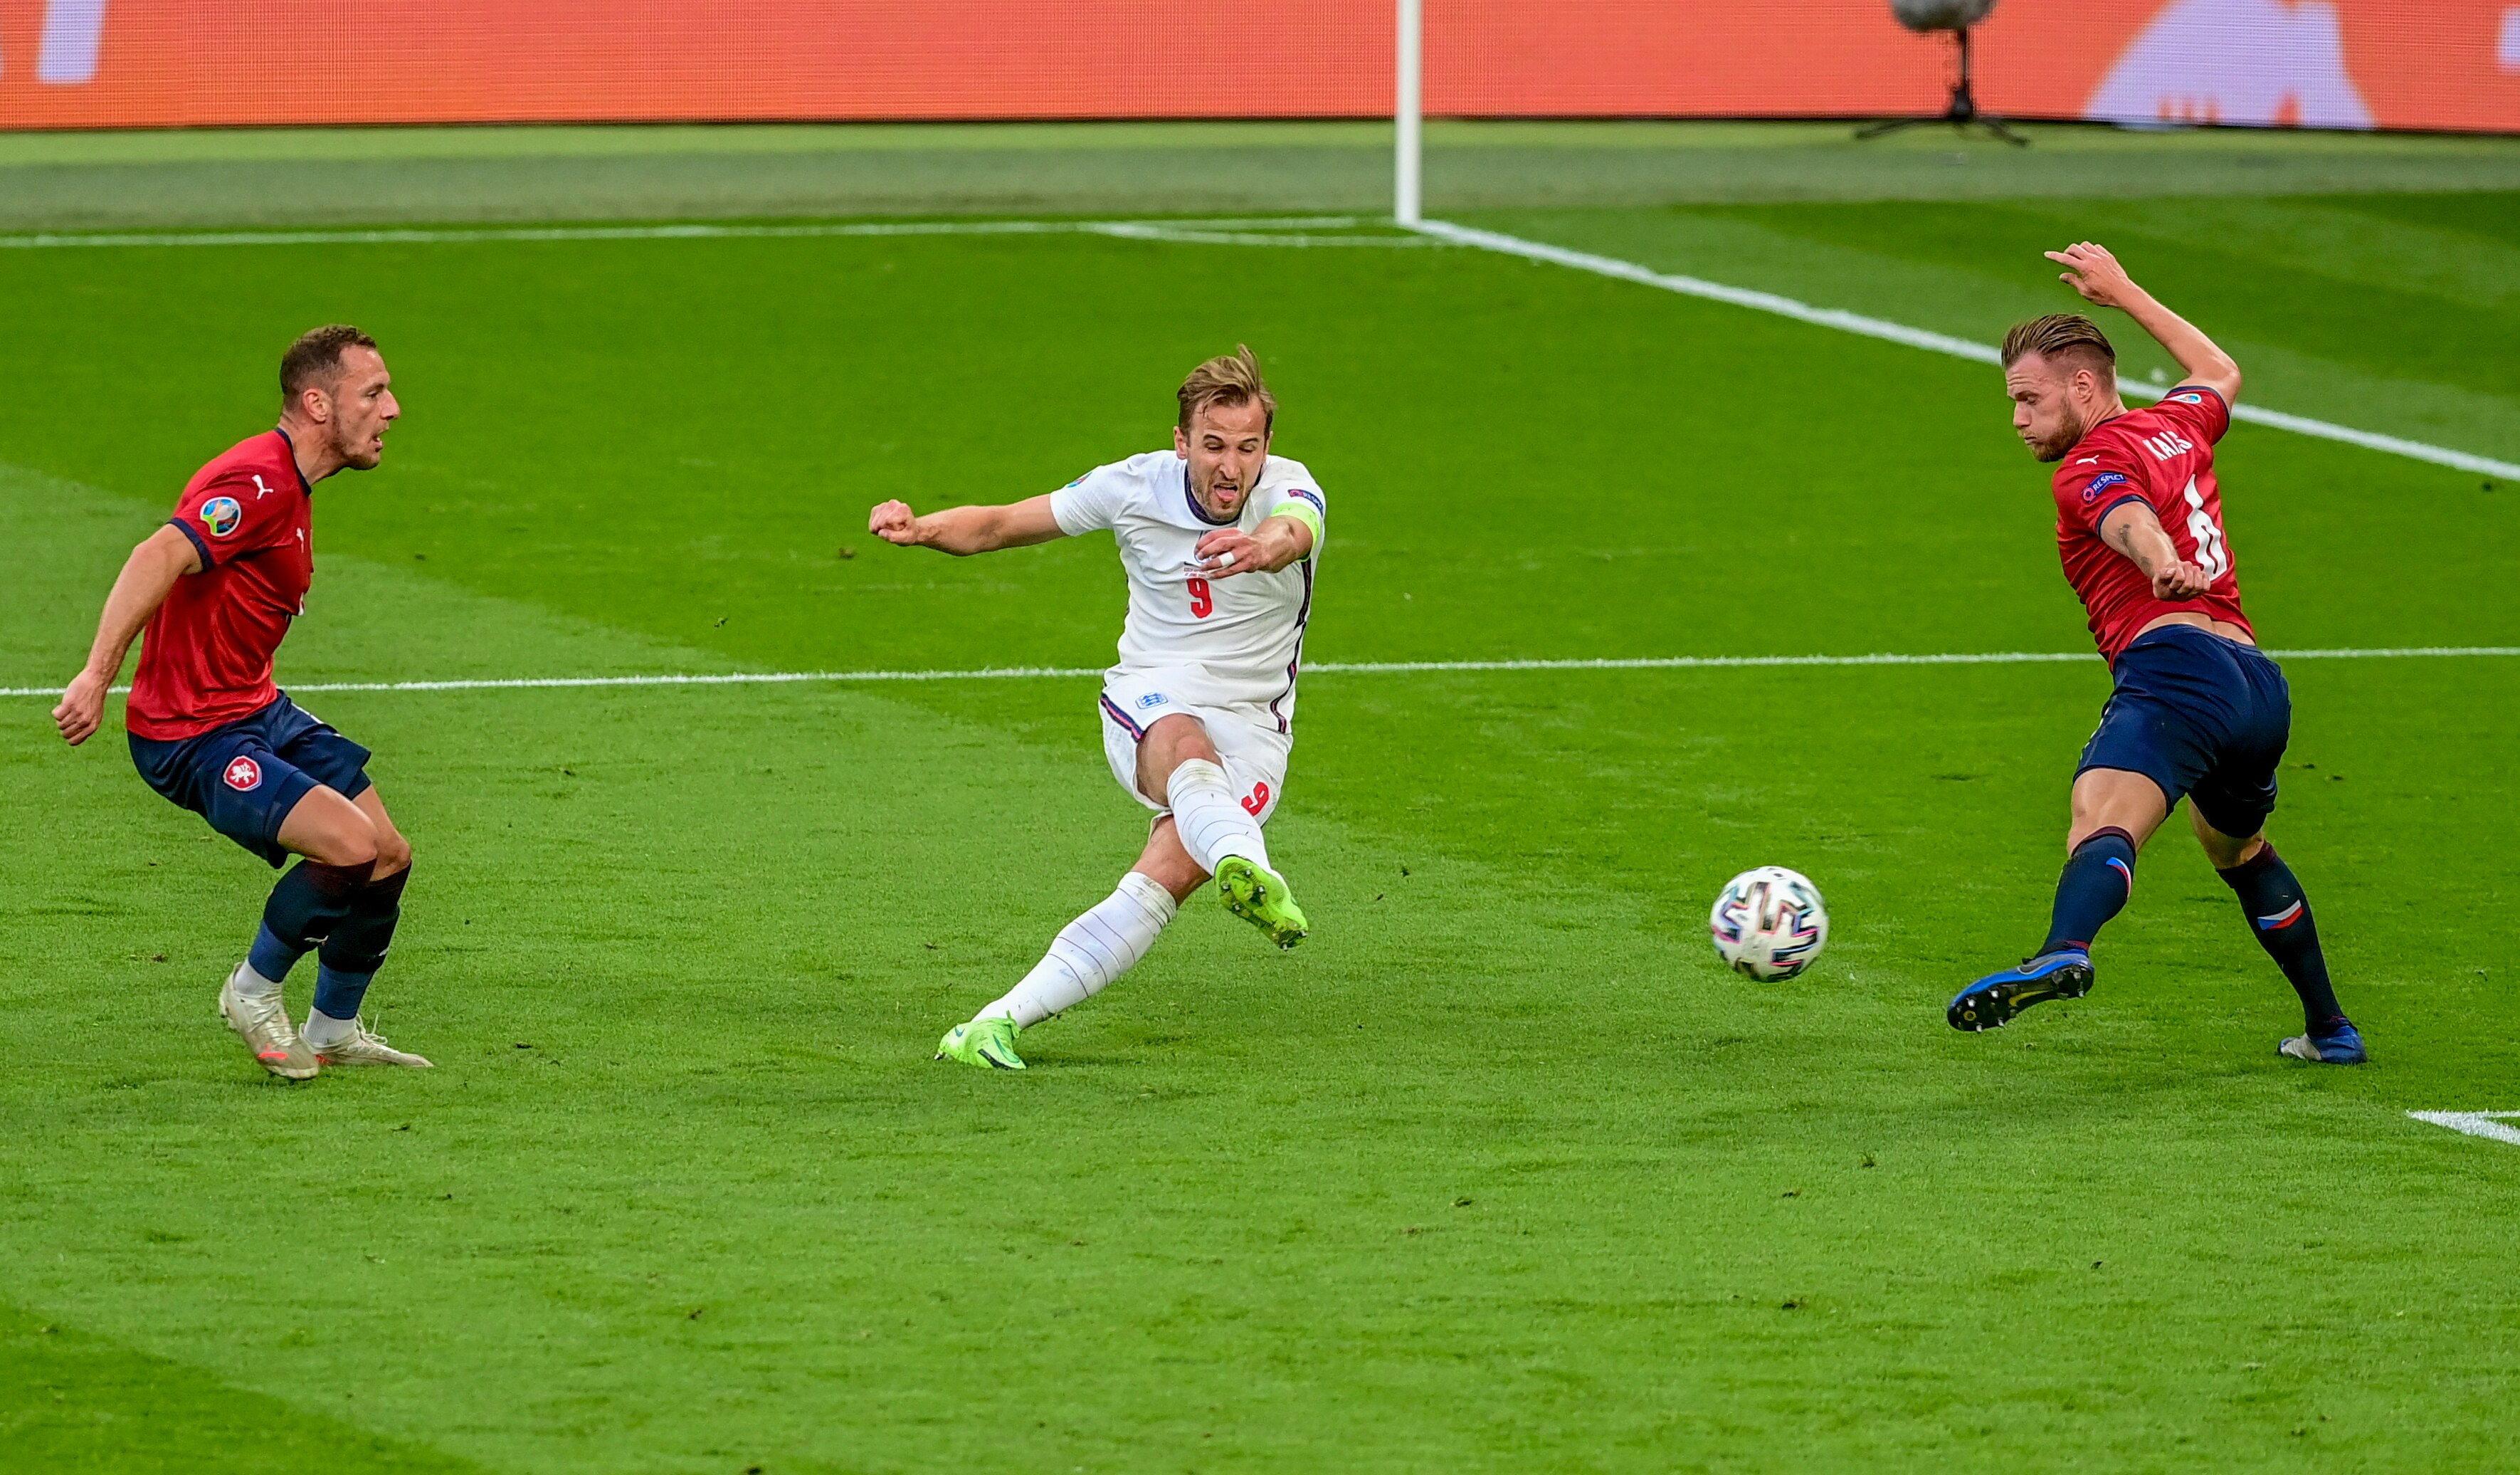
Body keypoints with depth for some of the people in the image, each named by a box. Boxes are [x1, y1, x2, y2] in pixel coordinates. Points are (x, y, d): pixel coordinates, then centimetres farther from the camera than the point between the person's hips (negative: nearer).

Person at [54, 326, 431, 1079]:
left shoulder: (290, 486, 11)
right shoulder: (259, 484, -23)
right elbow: (160, 557, -36)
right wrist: (98, 676, -46)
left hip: (259, 709, 10)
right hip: (193, 735, -10)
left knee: (389, 855, 9)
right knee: (351, 846, -23)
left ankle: (333, 1030, 27)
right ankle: (253, 992, 0)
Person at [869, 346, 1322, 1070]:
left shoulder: (1291, 491, -14)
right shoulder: (1135, 487, -7)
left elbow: (1293, 532, -41)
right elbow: (997, 525, 1)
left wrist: (1264, 546, -66)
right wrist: (921, 529, -20)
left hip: (1253, 728, 0)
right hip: (1149, 703, 0)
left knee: (1172, 871, -26)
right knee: (1187, 749, -39)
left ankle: (997, 1024, -27)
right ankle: (1247, 871, -74)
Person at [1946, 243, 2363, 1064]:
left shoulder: (2092, 464, 3)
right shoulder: (2175, 428, 25)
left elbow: (2129, 516, -22)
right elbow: (2220, 373, 50)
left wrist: (2163, 564, -43)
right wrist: (2124, 294, 56)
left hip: (2177, 664, -9)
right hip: (2260, 683, 9)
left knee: (2101, 819, -33)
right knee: (2240, 853, 35)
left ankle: (2065, 952, -63)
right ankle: (2330, 1029, 41)